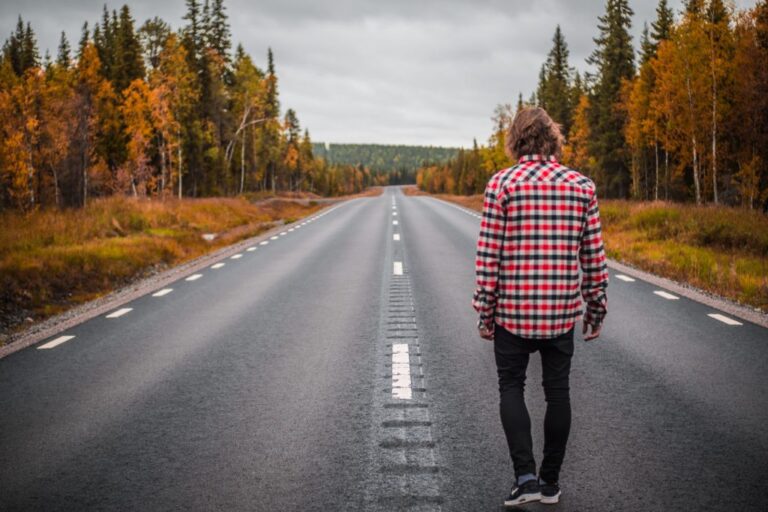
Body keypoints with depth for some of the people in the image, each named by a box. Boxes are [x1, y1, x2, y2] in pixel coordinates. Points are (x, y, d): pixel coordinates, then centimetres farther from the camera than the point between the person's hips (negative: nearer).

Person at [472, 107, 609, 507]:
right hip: (562, 311, 2)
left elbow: (488, 256, -9)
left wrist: (484, 310, -1)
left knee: (511, 388, 11)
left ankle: (525, 475, -1)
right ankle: (550, 482, 21)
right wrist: (596, 308, 11)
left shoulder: (501, 184, -7)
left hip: (512, 310, -2)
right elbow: (594, 257, 2)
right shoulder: (582, 186, 0)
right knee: (557, 391, 12)